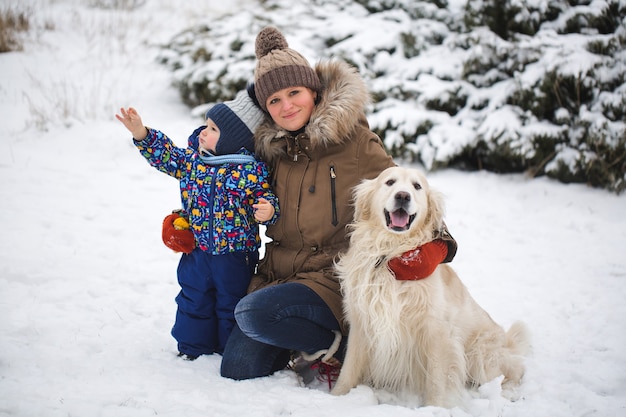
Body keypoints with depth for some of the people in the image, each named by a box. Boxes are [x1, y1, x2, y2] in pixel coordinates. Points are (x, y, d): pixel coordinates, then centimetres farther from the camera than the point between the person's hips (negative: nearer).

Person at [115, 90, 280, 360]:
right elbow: (166, 155, 8)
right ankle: (193, 346, 34)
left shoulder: (251, 170, -15)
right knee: (194, 299, 16)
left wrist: (267, 211, -31)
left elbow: (266, 198, -10)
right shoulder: (193, 159, -2)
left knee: (231, 304, 11)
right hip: (197, 250, 4)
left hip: (235, 255, -4)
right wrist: (142, 134, -3)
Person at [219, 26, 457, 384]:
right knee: (236, 370, -5)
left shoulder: (352, 140, -6)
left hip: (333, 279, -6)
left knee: (253, 312, -29)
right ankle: (305, 337, 21)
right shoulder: (272, 147, 10)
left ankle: (337, 348, -5)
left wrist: (436, 241, -22)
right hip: (277, 274, 6)